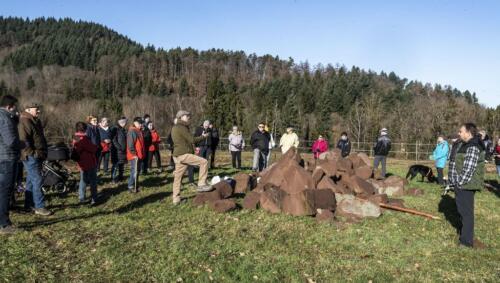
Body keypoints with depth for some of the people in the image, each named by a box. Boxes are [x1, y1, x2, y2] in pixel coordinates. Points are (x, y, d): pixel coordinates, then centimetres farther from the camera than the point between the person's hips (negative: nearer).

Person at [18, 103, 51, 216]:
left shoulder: (35, 121, 18)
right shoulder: (25, 122, -14)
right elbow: (23, 140, -23)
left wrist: (43, 152, 20)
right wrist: (32, 152, -21)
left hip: (37, 156, 10)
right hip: (30, 156, -10)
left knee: (31, 180, 15)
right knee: (37, 180, -10)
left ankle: (29, 204, 24)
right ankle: (39, 207, -7)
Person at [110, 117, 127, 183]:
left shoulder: (124, 130, 15)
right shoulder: (115, 129, -9)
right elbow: (114, 140, -15)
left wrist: (125, 148, 9)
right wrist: (120, 147, -19)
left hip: (123, 151, 8)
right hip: (117, 151, -8)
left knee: (122, 165, 13)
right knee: (115, 164, -5)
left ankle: (120, 177, 22)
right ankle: (114, 178, 1)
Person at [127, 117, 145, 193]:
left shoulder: (139, 131, 16)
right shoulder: (132, 131, -12)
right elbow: (130, 144, -18)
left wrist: (143, 154, 19)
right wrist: (134, 153, -21)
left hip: (140, 155, 9)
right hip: (134, 155, -9)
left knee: (137, 171, 14)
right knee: (134, 171, -8)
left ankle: (136, 186, 22)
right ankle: (131, 187, -2)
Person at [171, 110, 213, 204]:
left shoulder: (175, 128, 21)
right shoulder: (181, 127, -11)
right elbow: (192, 140, -14)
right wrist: (203, 137, 1)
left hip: (177, 155, 10)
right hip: (184, 154, -10)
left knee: (177, 177, 11)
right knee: (204, 161, -13)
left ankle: (176, 199, 16)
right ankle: (201, 184, -12)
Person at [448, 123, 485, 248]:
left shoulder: (473, 148, -21)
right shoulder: (463, 144, 11)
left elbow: (468, 169, -25)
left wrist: (460, 182, -19)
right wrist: (455, 182, 18)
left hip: (465, 185, -10)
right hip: (460, 184, 10)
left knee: (466, 211, -1)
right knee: (462, 210, 21)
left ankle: (467, 240, 8)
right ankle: (464, 231, 37)